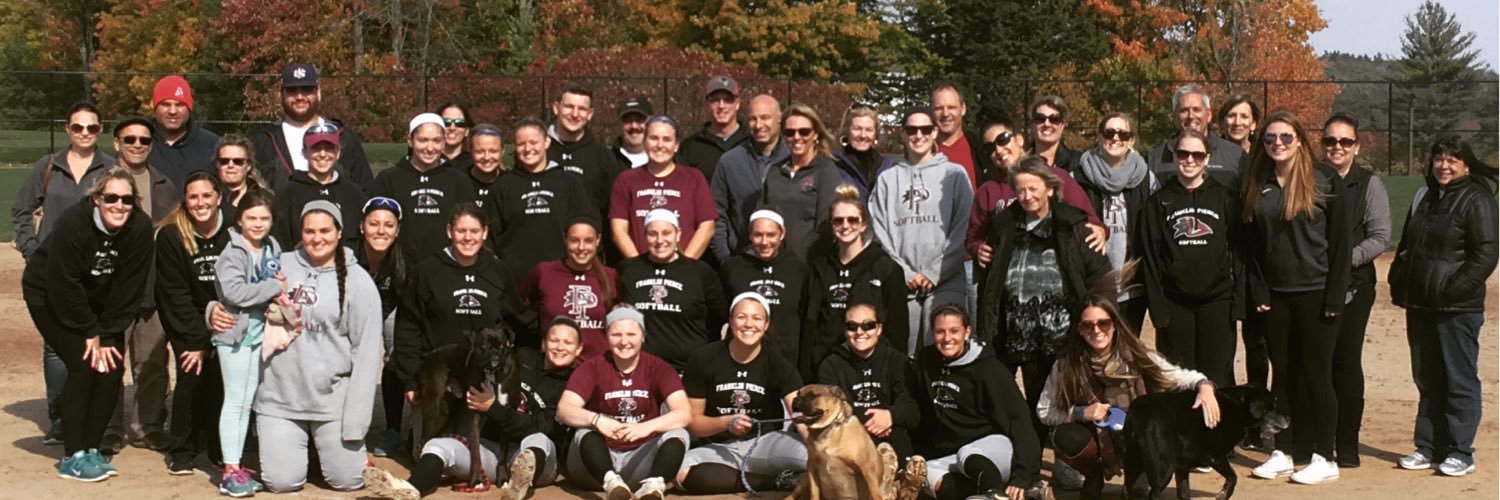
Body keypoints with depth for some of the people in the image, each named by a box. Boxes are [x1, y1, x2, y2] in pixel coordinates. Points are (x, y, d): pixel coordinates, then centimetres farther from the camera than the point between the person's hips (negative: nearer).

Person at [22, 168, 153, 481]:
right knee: (84, 365, -16)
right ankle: (73, 457, -7)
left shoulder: (140, 227, -20)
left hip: (97, 301, 5)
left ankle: (91, 448, 8)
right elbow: (64, 286, -26)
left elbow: (130, 288, -15)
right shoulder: (73, 223, -30)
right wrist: (90, 332, -20)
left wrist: (108, 334, -17)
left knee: (112, 368, -7)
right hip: (48, 296, -4)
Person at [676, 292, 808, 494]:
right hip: (719, 448, 2)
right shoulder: (704, 359, -6)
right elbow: (692, 421, -2)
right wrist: (727, 423, -22)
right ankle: (778, 483, -23)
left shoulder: (778, 365, -5)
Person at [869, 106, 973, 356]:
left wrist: (934, 273, -7)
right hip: (900, 285, 2)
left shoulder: (954, 174, 9)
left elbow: (962, 230, 0)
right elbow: (879, 232, 6)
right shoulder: (887, 179, 14)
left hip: (946, 282, -2)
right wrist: (904, 273, -4)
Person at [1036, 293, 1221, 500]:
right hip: (1095, 442, 0)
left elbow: (1181, 377, -12)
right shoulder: (1067, 364, -15)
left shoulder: (1136, 355, -14)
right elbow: (1044, 412, -8)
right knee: (1065, 438, -33)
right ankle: (1094, 479, 3)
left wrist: (1204, 386, -33)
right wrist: (1080, 413, -24)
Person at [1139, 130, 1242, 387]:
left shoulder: (1226, 198, 7)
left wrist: (1238, 301, -5)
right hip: (1174, 302, 0)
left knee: (1217, 377, 1)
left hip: (1217, 299, 0)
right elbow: (1150, 257, 3)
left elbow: (1239, 251, 4)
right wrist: (1157, 308, -4)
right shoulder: (1159, 201, 7)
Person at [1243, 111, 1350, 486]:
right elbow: (1252, 244, 10)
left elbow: (1339, 241, -7)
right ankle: (1283, 453, 17)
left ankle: (1323, 458, 8)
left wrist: (1334, 297, -12)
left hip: (1315, 292, -4)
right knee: (1283, 375, 10)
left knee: (1316, 374, 0)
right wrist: (1258, 292, 1)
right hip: (1275, 295, 4)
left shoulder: (1325, 180, -5)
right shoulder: (1258, 186, 7)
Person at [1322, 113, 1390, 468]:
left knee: (1346, 363, 0)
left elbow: (1380, 237, -5)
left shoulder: (1369, 184, 0)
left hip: (1353, 286, -2)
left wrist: (1343, 260, -16)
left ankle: (1347, 447, 8)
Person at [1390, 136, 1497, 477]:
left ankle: (1460, 453, 6)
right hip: (1420, 305, 7)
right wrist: (1399, 283, 10)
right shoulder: (1424, 196, 16)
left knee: (1460, 381, 0)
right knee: (1427, 380, 12)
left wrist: (1454, 289, -19)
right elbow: (1406, 246, 23)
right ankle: (1427, 447, 19)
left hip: (1457, 308, -7)